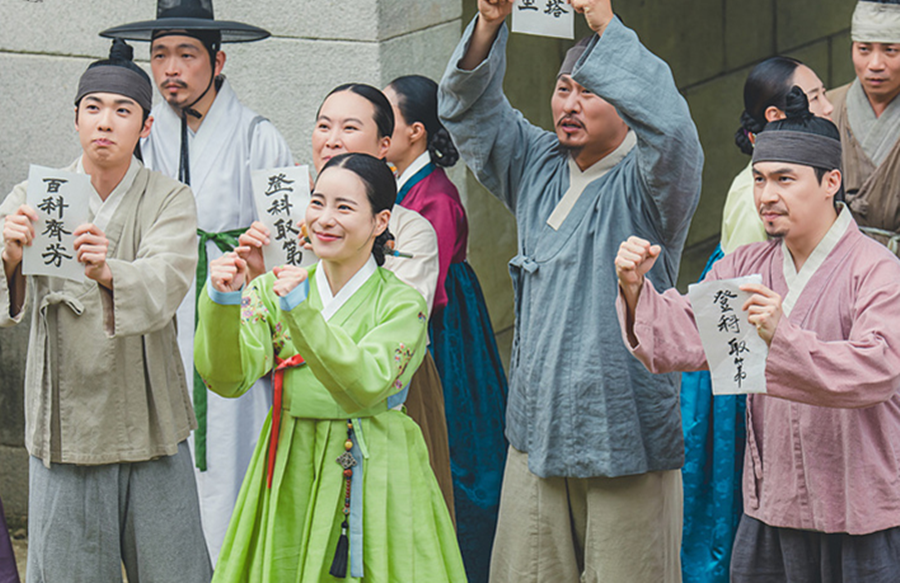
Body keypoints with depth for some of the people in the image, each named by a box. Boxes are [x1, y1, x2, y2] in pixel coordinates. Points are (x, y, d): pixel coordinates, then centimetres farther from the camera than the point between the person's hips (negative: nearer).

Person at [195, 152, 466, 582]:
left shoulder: (401, 304, -5)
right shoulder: (271, 290, 4)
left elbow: (365, 387, -22)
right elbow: (228, 379, -8)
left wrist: (302, 312, -30)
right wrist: (223, 303, -23)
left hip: (373, 478, -3)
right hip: (291, 481, 3)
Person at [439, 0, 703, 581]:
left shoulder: (650, 179, -6)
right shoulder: (539, 166, 12)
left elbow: (668, 124, -27)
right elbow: (470, 108, 12)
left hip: (624, 433, -5)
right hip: (536, 429, 6)